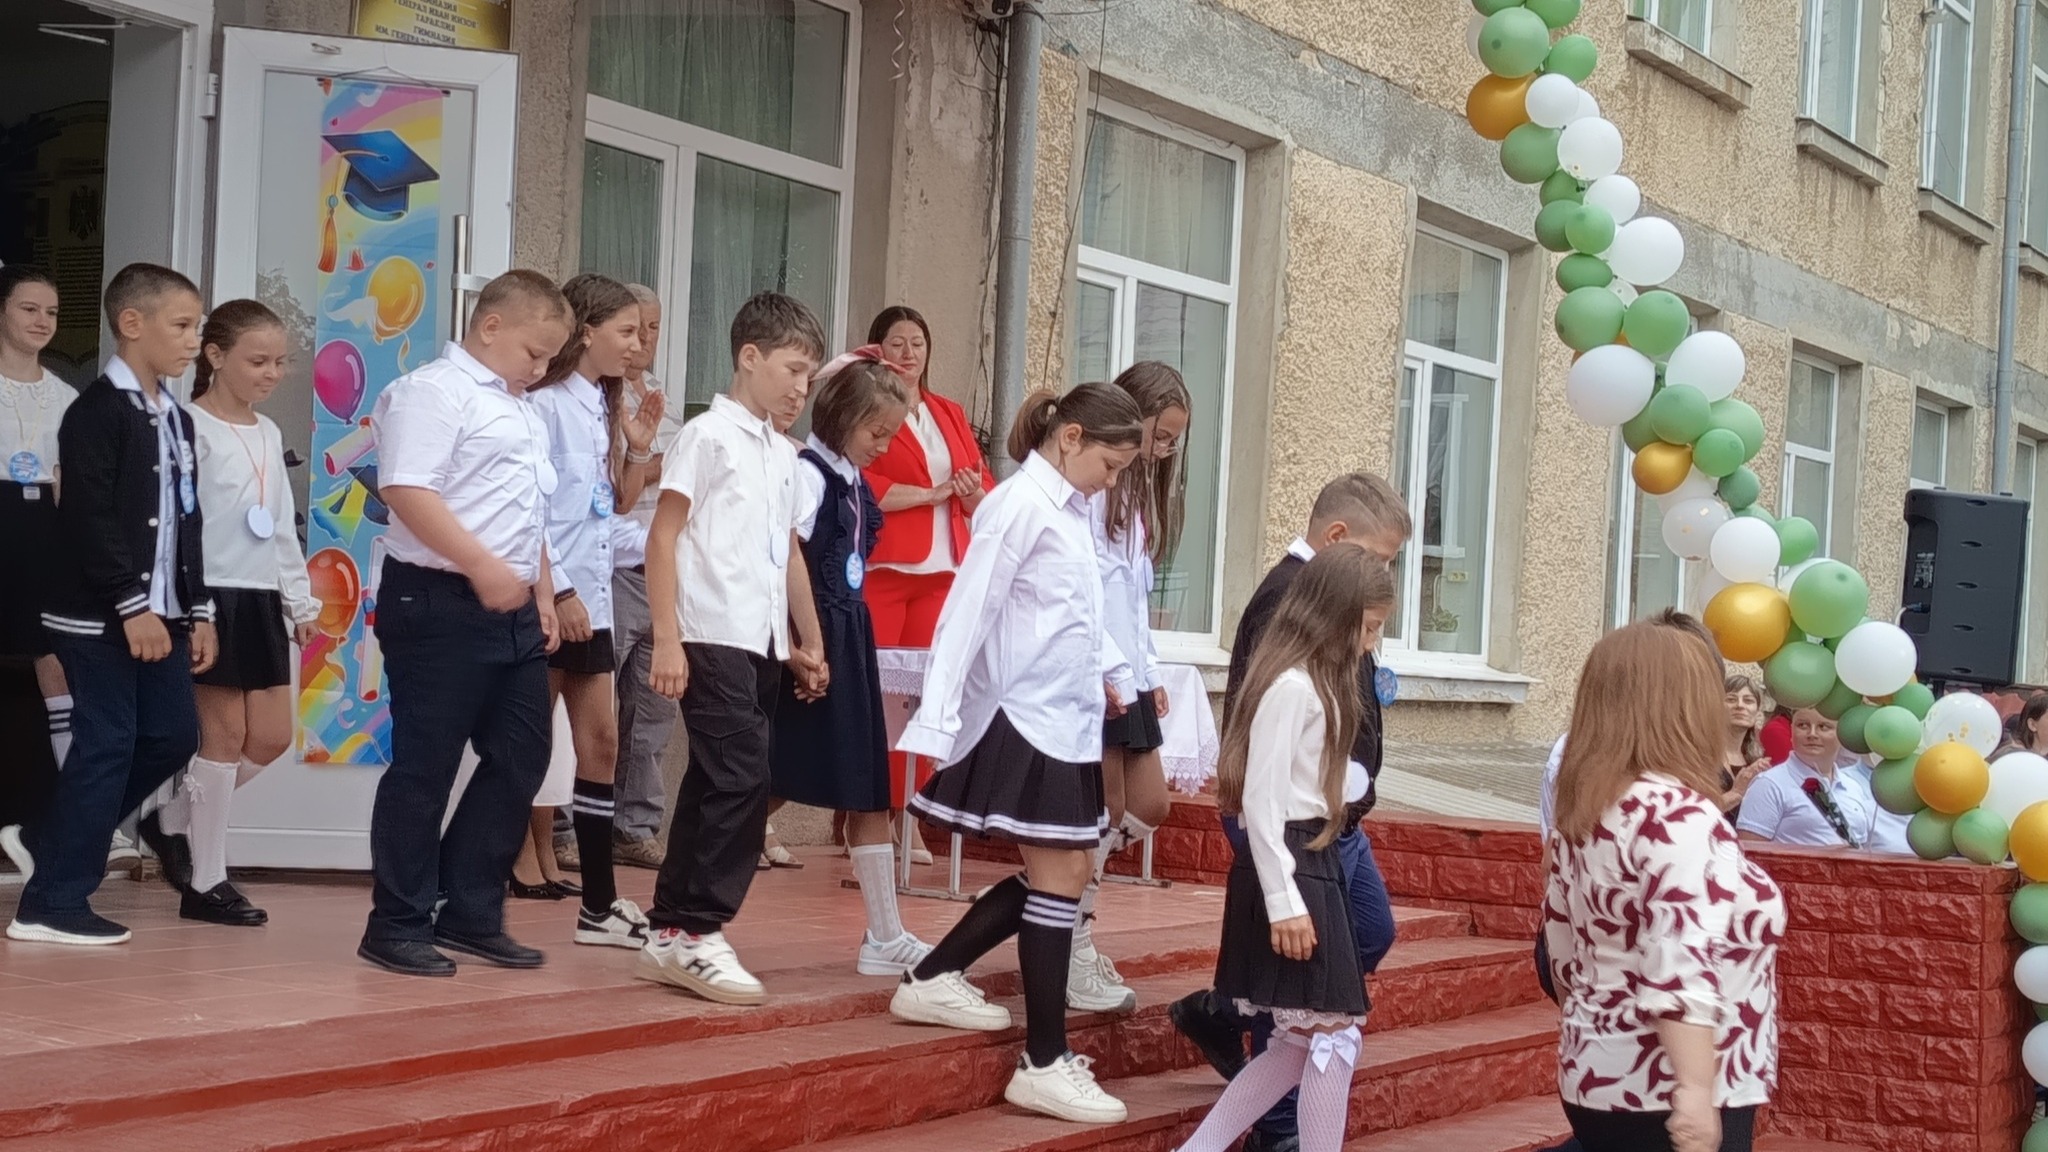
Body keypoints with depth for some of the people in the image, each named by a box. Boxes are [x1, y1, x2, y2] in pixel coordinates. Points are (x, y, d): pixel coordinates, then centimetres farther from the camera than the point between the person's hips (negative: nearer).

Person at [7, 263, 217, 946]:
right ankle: (52, 904, 1)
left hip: (159, 613, 9)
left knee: (174, 735, 8)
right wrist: (131, 606, -22)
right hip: (100, 616, -9)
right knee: (106, 747, -7)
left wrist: (197, 610, 15)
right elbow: (91, 522, -19)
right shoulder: (98, 411, -12)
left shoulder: (175, 418, 17)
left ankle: (49, 842, 22)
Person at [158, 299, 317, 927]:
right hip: (212, 597, -8)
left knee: (271, 737, 6)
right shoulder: (192, 428, -9)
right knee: (225, 734, -5)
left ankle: (175, 823, 24)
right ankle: (205, 881, 5)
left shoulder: (268, 433, 15)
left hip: (261, 599, 8)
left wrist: (301, 601, 17)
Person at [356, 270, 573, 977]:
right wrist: (480, 564, -25)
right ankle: (398, 925, 7)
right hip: (441, 604, -9)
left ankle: (471, 913, 20)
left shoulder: (522, 412, 22)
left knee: (520, 759, 9)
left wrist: (543, 594, 21)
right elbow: (408, 489, -21)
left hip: (512, 611, 9)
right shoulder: (435, 391, -8)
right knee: (426, 767, -3)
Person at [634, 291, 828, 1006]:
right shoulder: (708, 435, -5)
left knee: (715, 787, 9)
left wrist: (809, 643, 21)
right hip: (713, 638, -8)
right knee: (743, 782, -13)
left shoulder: (783, 454, 17)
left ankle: (671, 934, 16)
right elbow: (662, 538, -8)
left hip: (764, 645, 8)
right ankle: (697, 933, -6)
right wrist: (666, 638, -14)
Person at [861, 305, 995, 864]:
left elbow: (986, 491, 18)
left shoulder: (951, 415, 20)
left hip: (941, 572, 5)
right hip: (880, 568, -5)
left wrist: (975, 495, -5)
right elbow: (858, 485, -12)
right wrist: (931, 494, -13)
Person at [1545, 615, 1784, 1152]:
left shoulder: (1583, 809, 8)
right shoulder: (1679, 817, -18)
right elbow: (1680, 969, -27)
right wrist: (1694, 1090, -29)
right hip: (1663, 1093, -9)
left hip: (1597, 1077, 9)